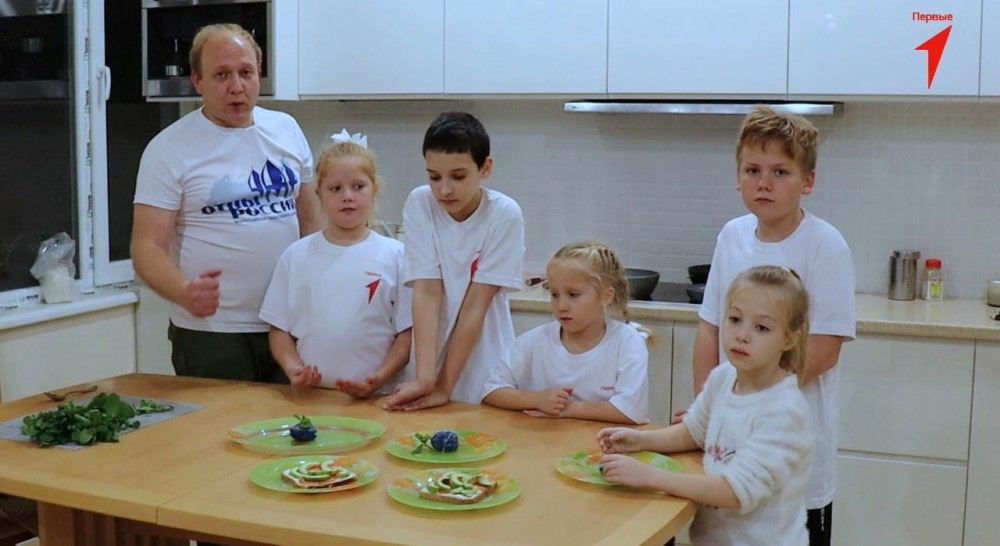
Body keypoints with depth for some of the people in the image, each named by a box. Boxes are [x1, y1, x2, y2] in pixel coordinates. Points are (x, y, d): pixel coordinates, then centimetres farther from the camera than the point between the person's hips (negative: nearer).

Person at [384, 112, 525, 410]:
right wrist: (424, 378, -23)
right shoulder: (419, 204, -9)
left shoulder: (505, 215, -14)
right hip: (433, 358, 1)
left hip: (484, 371, -1)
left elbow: (475, 304, -15)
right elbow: (427, 293, -15)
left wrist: (444, 386, -16)